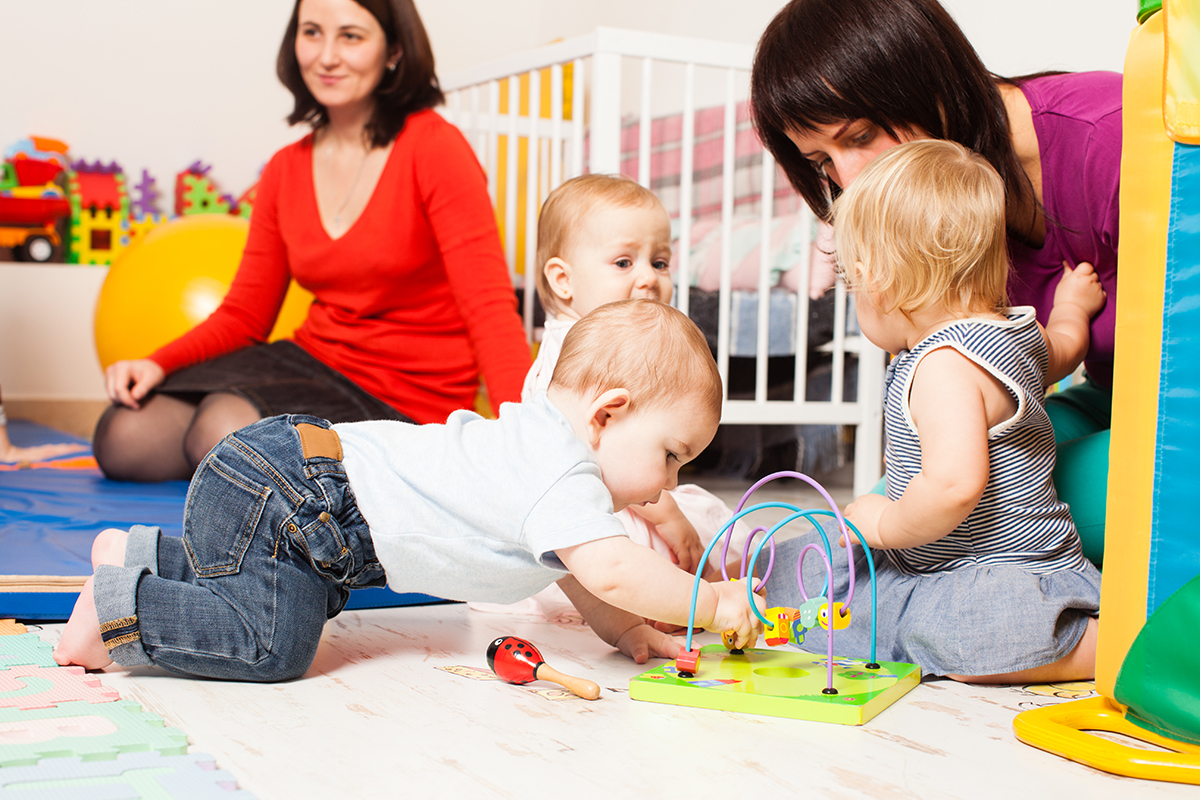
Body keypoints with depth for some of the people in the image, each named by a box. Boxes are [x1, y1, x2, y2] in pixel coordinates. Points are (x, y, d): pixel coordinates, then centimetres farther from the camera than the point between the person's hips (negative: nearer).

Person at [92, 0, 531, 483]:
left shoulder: (434, 149, -11)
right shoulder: (286, 170, 8)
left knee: (223, 432, -29)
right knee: (123, 438, -10)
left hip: (404, 403, -6)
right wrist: (159, 364, -7)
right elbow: (244, 315, 12)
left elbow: (490, 306, -19)